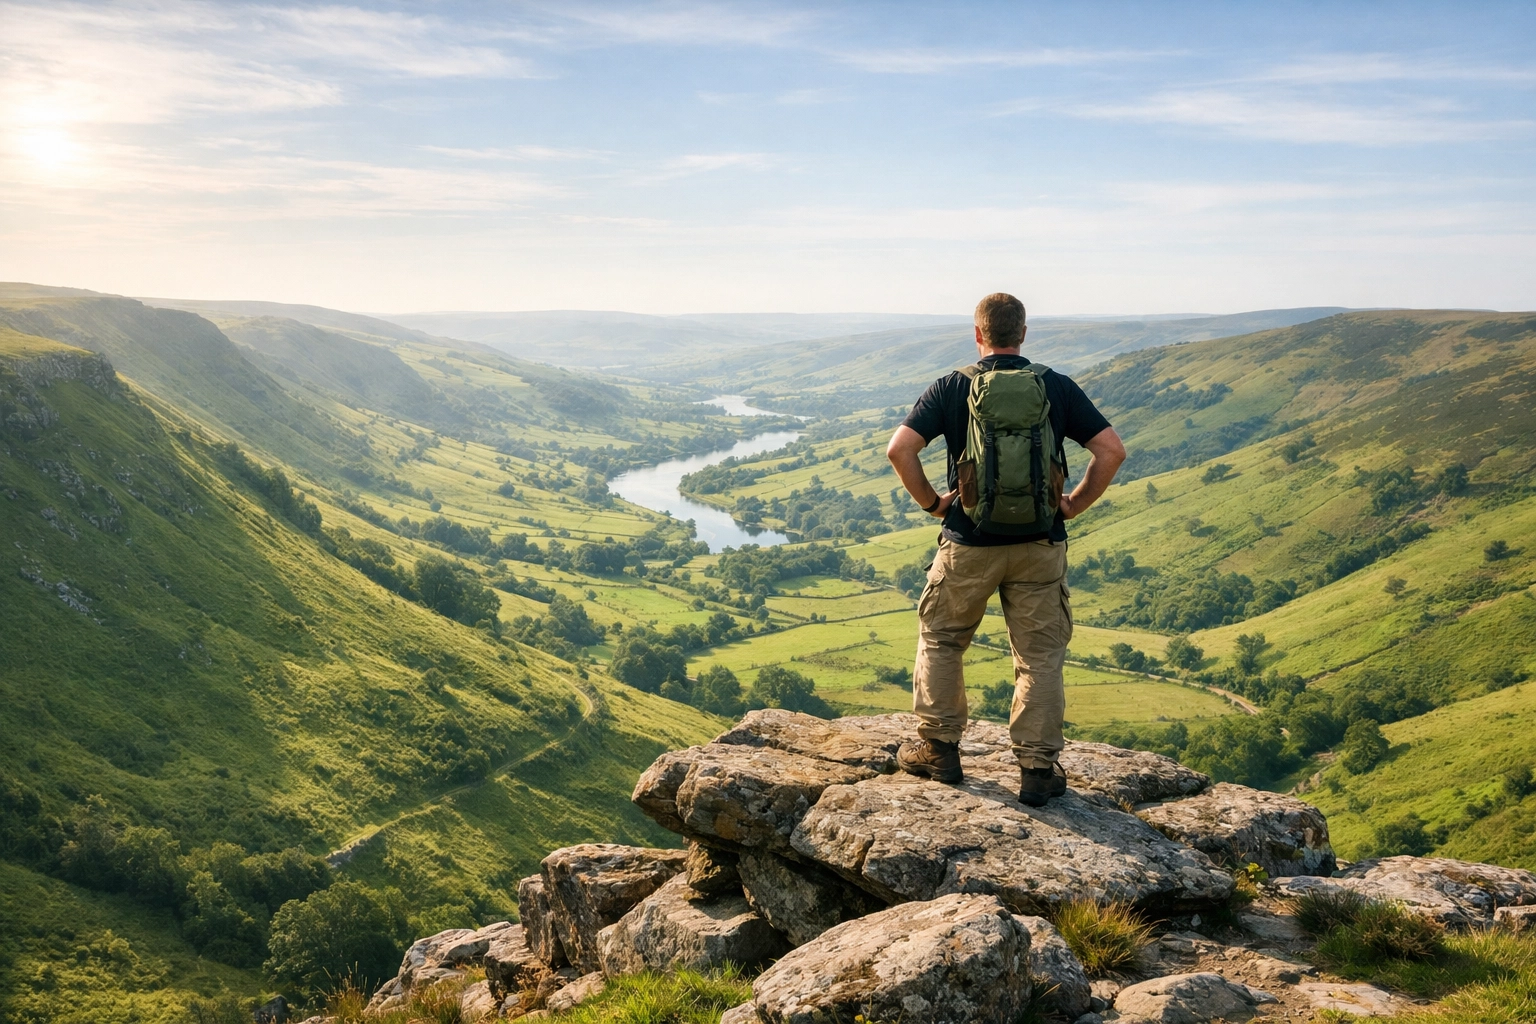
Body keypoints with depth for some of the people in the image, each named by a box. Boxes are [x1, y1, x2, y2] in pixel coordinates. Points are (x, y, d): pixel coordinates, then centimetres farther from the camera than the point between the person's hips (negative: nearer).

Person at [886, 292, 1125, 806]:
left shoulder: (951, 387, -4)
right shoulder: (1057, 387, 0)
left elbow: (899, 449, -13)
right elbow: (1112, 449, -4)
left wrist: (930, 501, 0)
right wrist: (1075, 504, 6)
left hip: (969, 542, -1)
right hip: (1040, 544, 1)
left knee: (940, 639, 19)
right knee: (1040, 655, 11)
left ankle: (938, 749, 24)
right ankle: (1038, 768, 13)